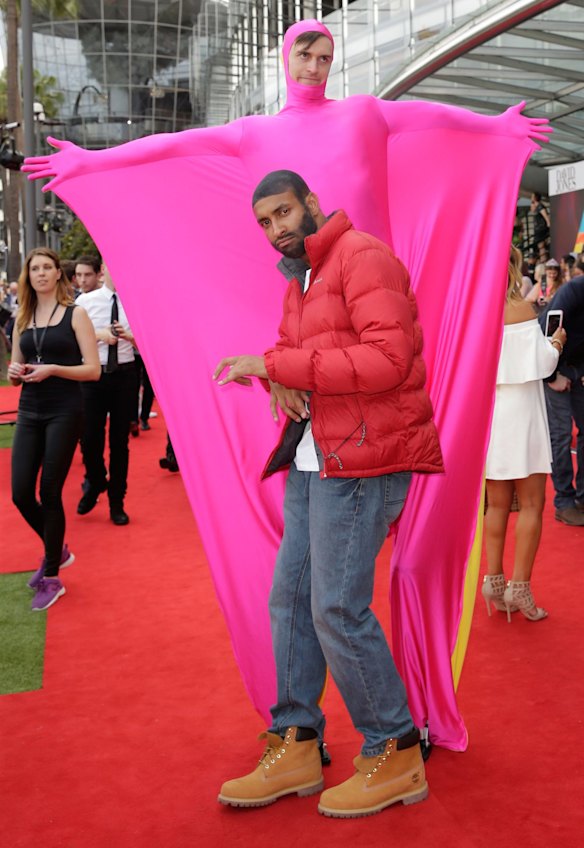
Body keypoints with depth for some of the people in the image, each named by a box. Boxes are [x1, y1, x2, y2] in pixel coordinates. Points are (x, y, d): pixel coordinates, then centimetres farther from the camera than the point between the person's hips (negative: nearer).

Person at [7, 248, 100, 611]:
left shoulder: (75, 314, -3)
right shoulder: (22, 319, 11)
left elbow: (94, 370, -8)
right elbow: (17, 373, 18)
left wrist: (53, 369, -20)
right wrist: (15, 372, -5)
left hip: (65, 413, -5)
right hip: (29, 413, 5)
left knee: (50, 493, -3)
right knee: (21, 493, 0)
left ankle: (52, 578, 12)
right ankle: (56, 549, 28)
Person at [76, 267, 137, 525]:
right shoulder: (85, 301, -2)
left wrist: (129, 336, -17)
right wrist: (99, 335, -15)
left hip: (125, 375, 0)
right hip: (94, 374, 0)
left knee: (120, 440, 8)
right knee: (90, 439, 3)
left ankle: (116, 503, 23)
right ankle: (95, 483, 35)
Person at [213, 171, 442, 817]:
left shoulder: (362, 257, -9)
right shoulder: (299, 283, 20)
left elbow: (387, 358, -21)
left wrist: (275, 365, -18)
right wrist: (280, 382, -3)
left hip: (363, 458, -9)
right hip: (313, 459, 10)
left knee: (338, 610, -8)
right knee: (290, 597, 9)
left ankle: (395, 756, 10)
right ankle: (295, 747, 22)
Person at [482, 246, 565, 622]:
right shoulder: (522, 309, -12)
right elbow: (540, 364, -12)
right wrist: (556, 343, 8)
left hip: (487, 414, 5)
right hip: (518, 414, -5)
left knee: (497, 504, 14)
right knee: (531, 504, 4)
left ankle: (495, 581, 16)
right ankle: (519, 587, 1)